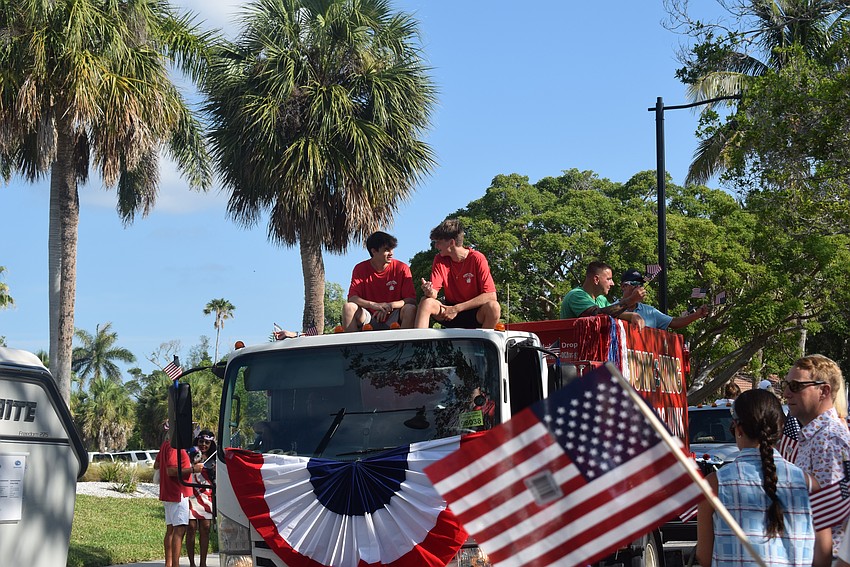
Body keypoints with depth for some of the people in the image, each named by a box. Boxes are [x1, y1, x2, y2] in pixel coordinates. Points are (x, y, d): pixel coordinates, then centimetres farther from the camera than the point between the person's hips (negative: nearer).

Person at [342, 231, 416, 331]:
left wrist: (390, 306, -26)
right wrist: (374, 305, -29)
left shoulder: (402, 268, -2)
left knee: (410, 309, -29)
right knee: (348, 307, -24)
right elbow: (352, 298, -10)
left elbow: (411, 300, -8)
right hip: (369, 319, 1)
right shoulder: (360, 269, 1)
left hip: (393, 319, -1)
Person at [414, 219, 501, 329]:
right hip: (450, 311, 3)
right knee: (426, 302, -23)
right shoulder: (440, 260, 1)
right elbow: (434, 292, -6)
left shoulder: (477, 259, -12)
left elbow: (491, 296, -19)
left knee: (493, 307, -34)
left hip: (475, 314, -3)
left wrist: (456, 308, -20)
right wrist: (430, 292, -32)